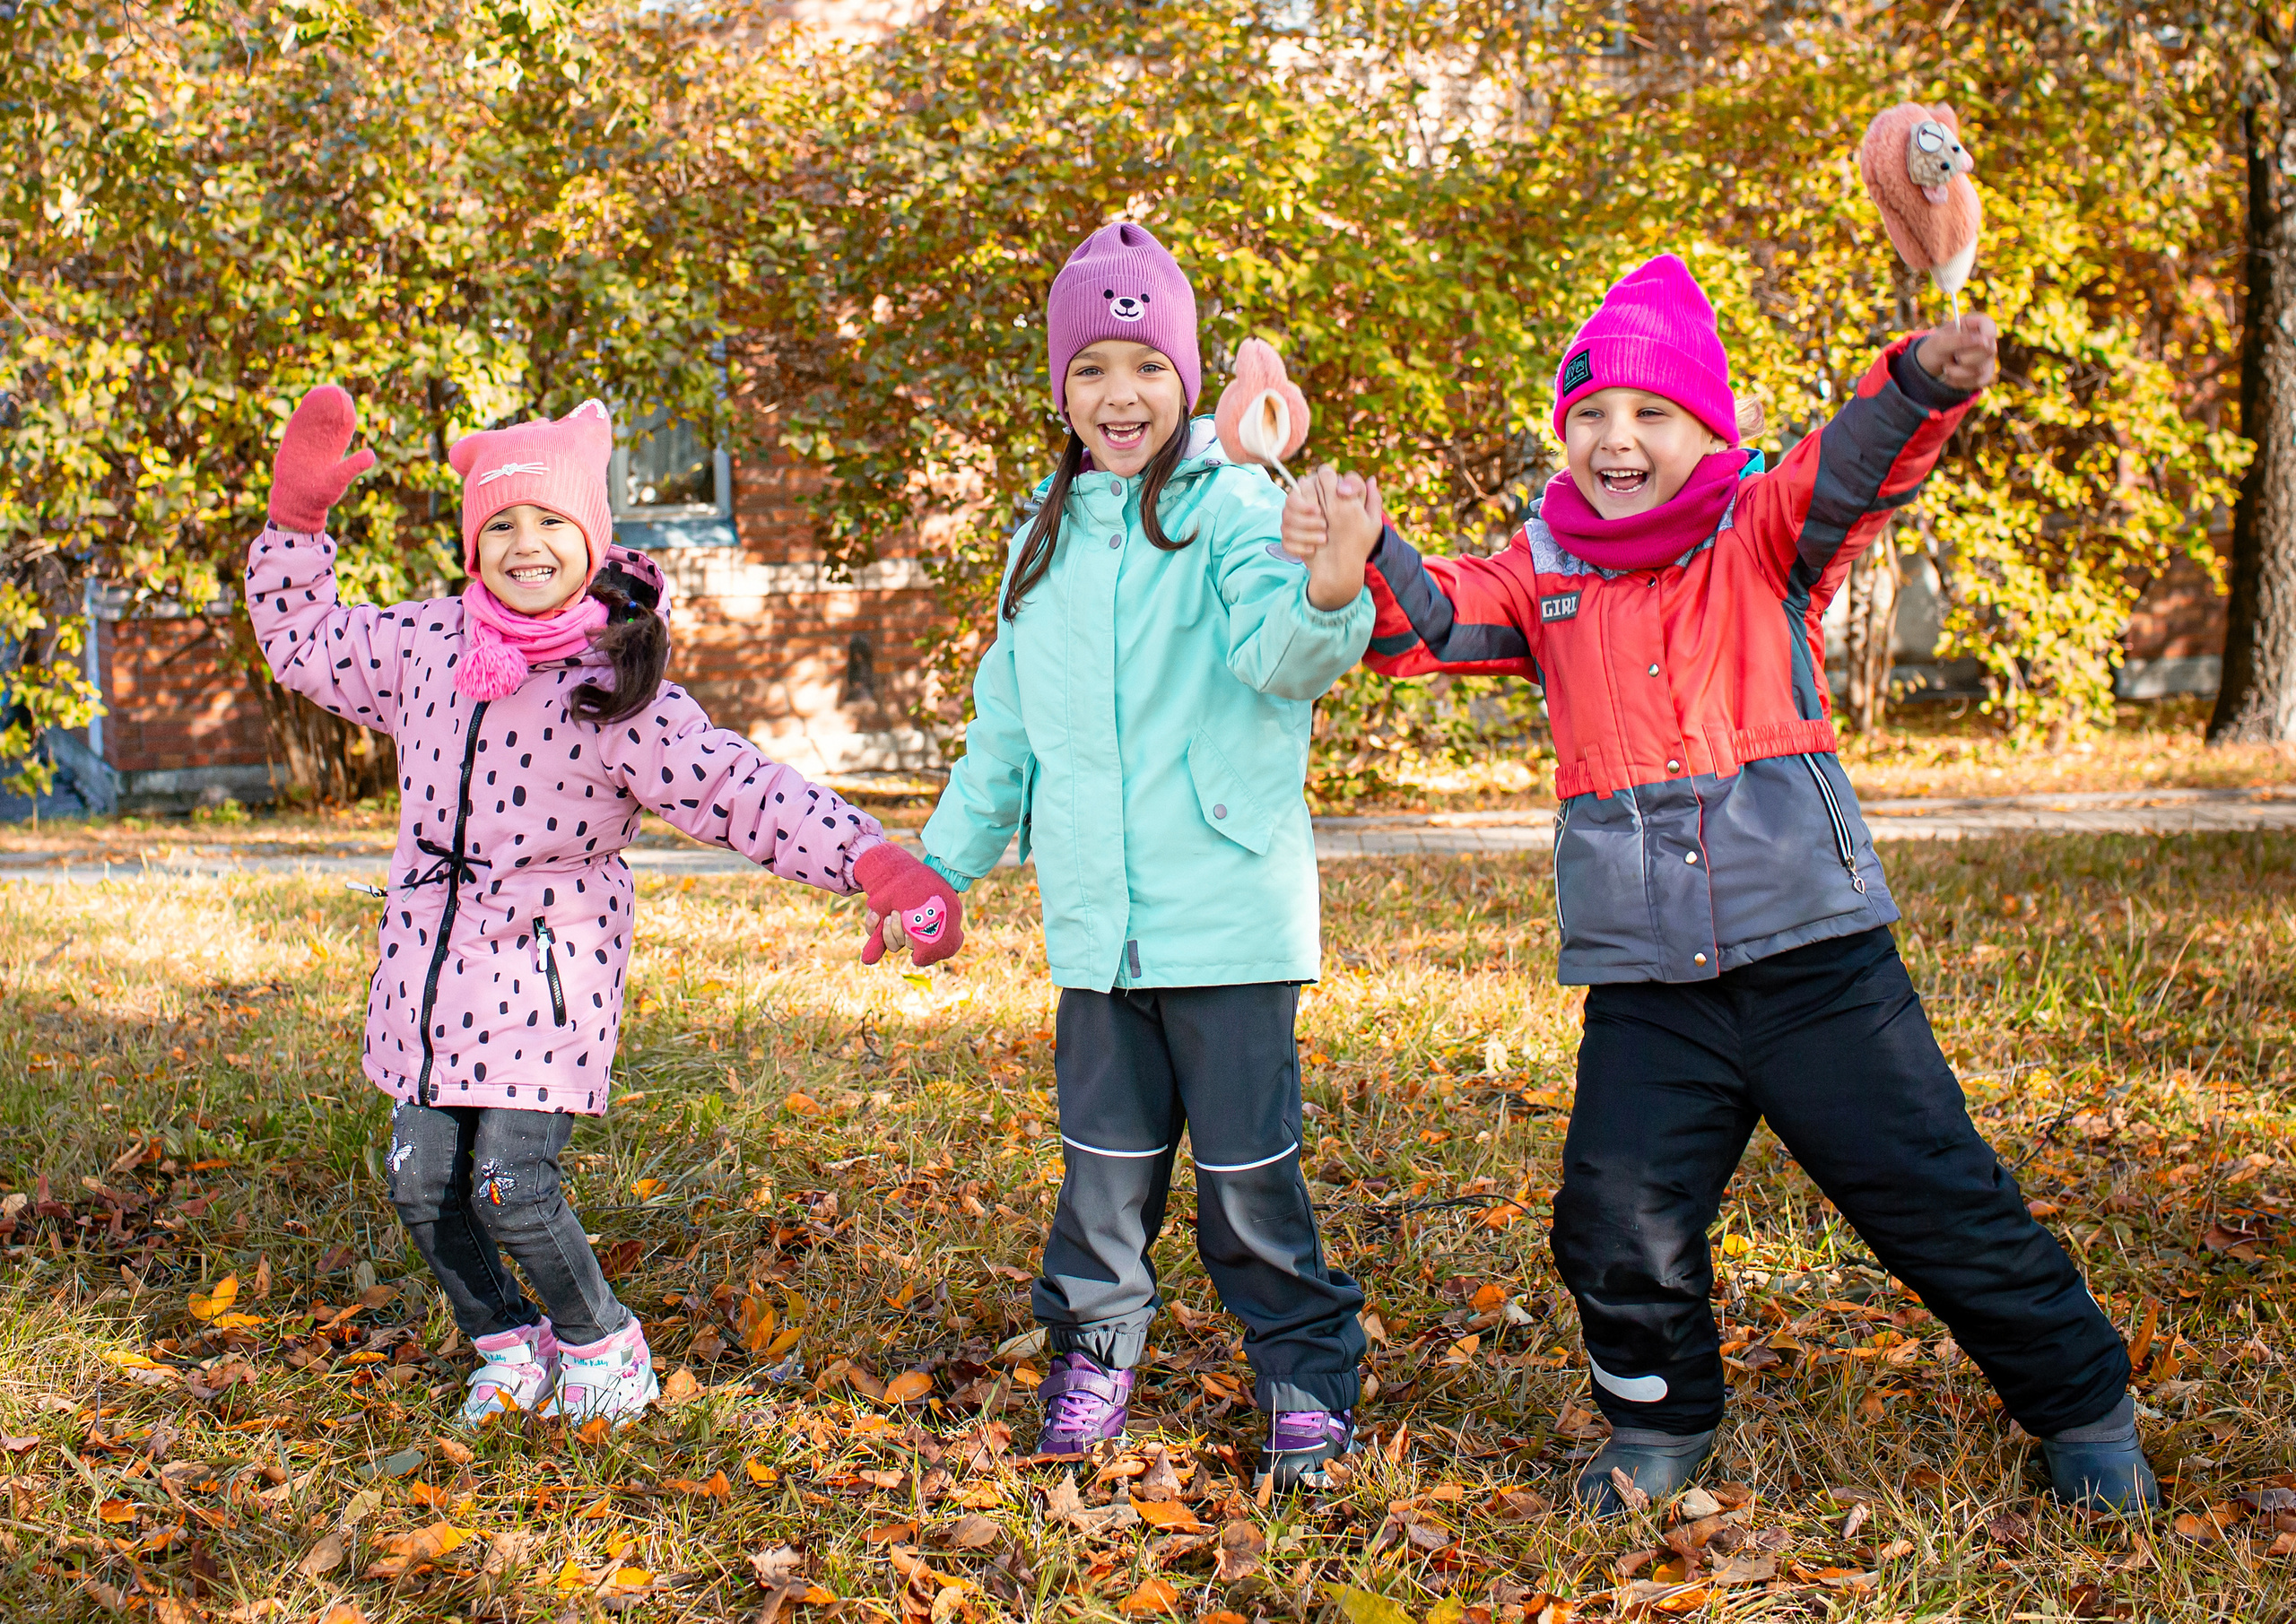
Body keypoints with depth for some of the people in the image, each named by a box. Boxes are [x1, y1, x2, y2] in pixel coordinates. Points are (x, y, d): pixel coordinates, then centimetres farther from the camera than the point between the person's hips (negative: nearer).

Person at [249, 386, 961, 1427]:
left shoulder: (619, 690, -12)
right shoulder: (428, 642, 4)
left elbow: (742, 791, -17)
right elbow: (301, 641, 21)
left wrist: (873, 862, -27)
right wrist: (296, 514, 12)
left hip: (547, 970, -5)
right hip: (428, 960, 6)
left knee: (513, 1186, -11)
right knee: (422, 1182, 7)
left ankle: (604, 1348, 15)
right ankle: (511, 1348, 30)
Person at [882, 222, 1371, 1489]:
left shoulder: (1232, 507, -5)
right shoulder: (1046, 536, 13)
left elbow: (1277, 650, -24)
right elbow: (1004, 724, 22)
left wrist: (1330, 599, -46)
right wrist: (944, 862, 24)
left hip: (1229, 910, -4)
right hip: (1095, 920, 5)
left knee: (1249, 1171, 2)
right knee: (1105, 1164, 10)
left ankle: (1308, 1384, 19)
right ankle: (1092, 1355, 29)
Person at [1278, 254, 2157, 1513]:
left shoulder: (1764, 538, 0)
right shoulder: (1543, 575, 8)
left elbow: (1857, 466, -18)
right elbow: (1430, 620, -6)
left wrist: (1928, 381, -41)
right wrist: (1360, 559, -30)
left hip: (1817, 960, -2)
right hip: (1644, 986, 2)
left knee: (1938, 1200, 5)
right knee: (1619, 1226, -2)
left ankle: (2084, 1408, 27)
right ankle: (1661, 1423, 28)